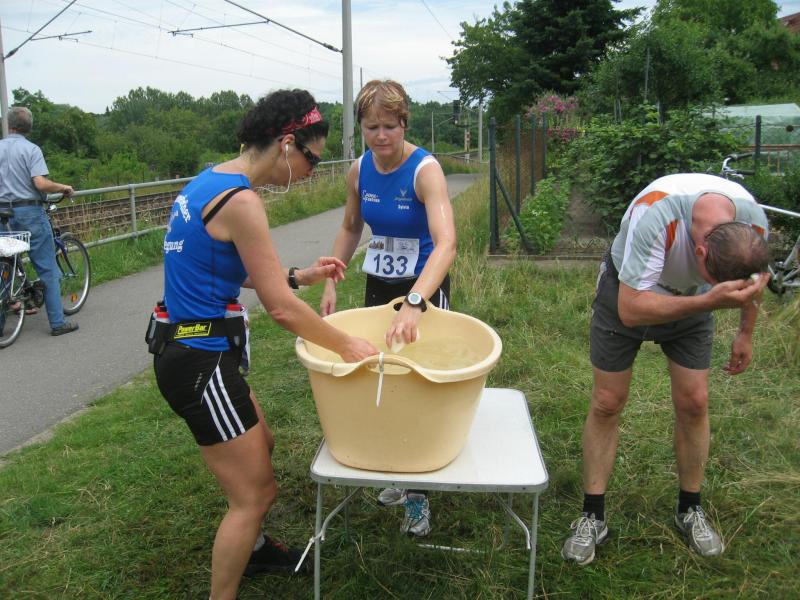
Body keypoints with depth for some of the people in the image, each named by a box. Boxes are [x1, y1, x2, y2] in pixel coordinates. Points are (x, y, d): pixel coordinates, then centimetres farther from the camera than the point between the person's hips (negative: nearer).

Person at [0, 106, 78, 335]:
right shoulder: (31, 149, -7)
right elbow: (41, 184, -19)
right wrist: (63, 187, -2)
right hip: (30, 211, -5)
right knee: (48, 269, -2)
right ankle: (57, 322, -2)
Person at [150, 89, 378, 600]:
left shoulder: (209, 182, 8)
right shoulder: (241, 201, -22)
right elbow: (282, 309, -21)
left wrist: (300, 276, 10)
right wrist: (349, 347, -9)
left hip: (186, 349, 10)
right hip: (201, 361, -10)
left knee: (261, 447, 27)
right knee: (256, 492, 2)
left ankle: (249, 547, 49)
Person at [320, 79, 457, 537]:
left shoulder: (425, 169, -22)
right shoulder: (360, 171, -3)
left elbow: (447, 243, -36)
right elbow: (351, 229, 13)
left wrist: (414, 303, -48)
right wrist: (331, 282, 3)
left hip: (425, 287, -6)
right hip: (378, 284, 6)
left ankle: (418, 493, 22)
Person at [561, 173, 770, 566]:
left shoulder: (754, 223, -25)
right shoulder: (657, 212, -42)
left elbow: (754, 277, 1)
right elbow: (631, 310, -42)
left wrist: (746, 334, 11)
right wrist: (709, 300, -52)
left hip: (693, 301, 4)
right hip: (627, 293, -3)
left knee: (694, 402, 0)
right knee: (606, 404, -2)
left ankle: (690, 510, 21)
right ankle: (593, 516, 11)